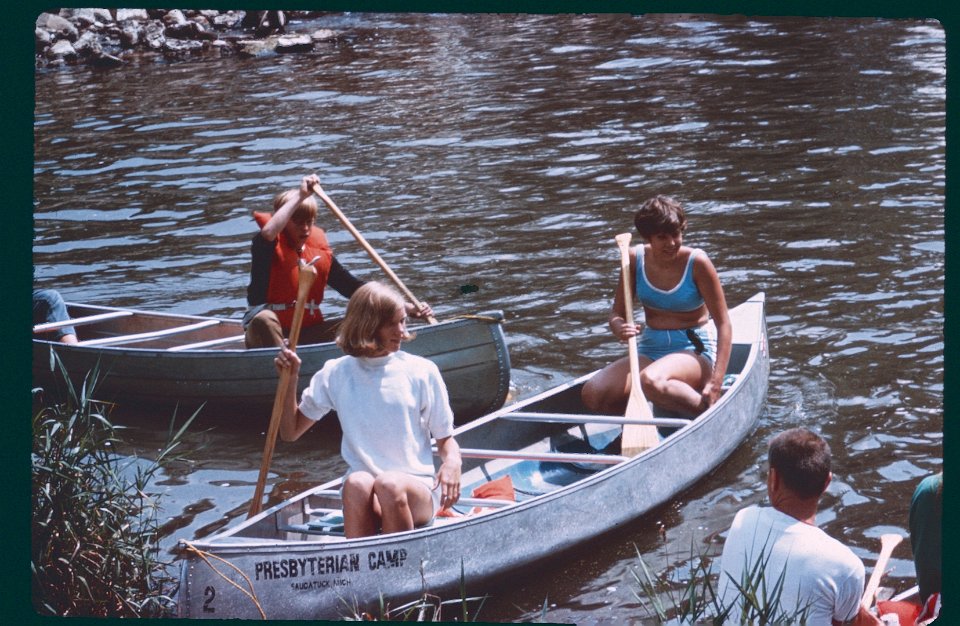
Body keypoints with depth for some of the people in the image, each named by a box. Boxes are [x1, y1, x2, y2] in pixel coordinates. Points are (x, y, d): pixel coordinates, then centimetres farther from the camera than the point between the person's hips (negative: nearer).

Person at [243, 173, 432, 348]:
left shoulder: (321, 254, 7)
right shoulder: (269, 248, -8)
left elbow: (354, 288, 6)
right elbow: (267, 233, -35)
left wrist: (406, 308, -4)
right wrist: (300, 196, -30)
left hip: (306, 333, 5)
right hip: (265, 333, -5)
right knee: (264, 319, -38)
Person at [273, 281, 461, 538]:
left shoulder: (422, 372, 5)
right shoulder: (335, 374, 10)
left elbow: (445, 439, 11)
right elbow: (290, 432, 16)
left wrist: (452, 461, -13)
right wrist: (289, 380, 1)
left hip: (418, 490, -1)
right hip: (364, 497, 1)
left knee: (389, 485, -36)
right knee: (357, 483, -35)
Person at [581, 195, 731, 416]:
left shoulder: (696, 262, -12)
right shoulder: (636, 259, -1)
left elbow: (724, 324, -13)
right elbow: (616, 313, 6)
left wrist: (716, 382, -23)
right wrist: (619, 328, -21)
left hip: (694, 350, -4)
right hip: (649, 349, 5)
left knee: (652, 381, -39)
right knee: (593, 395, -22)